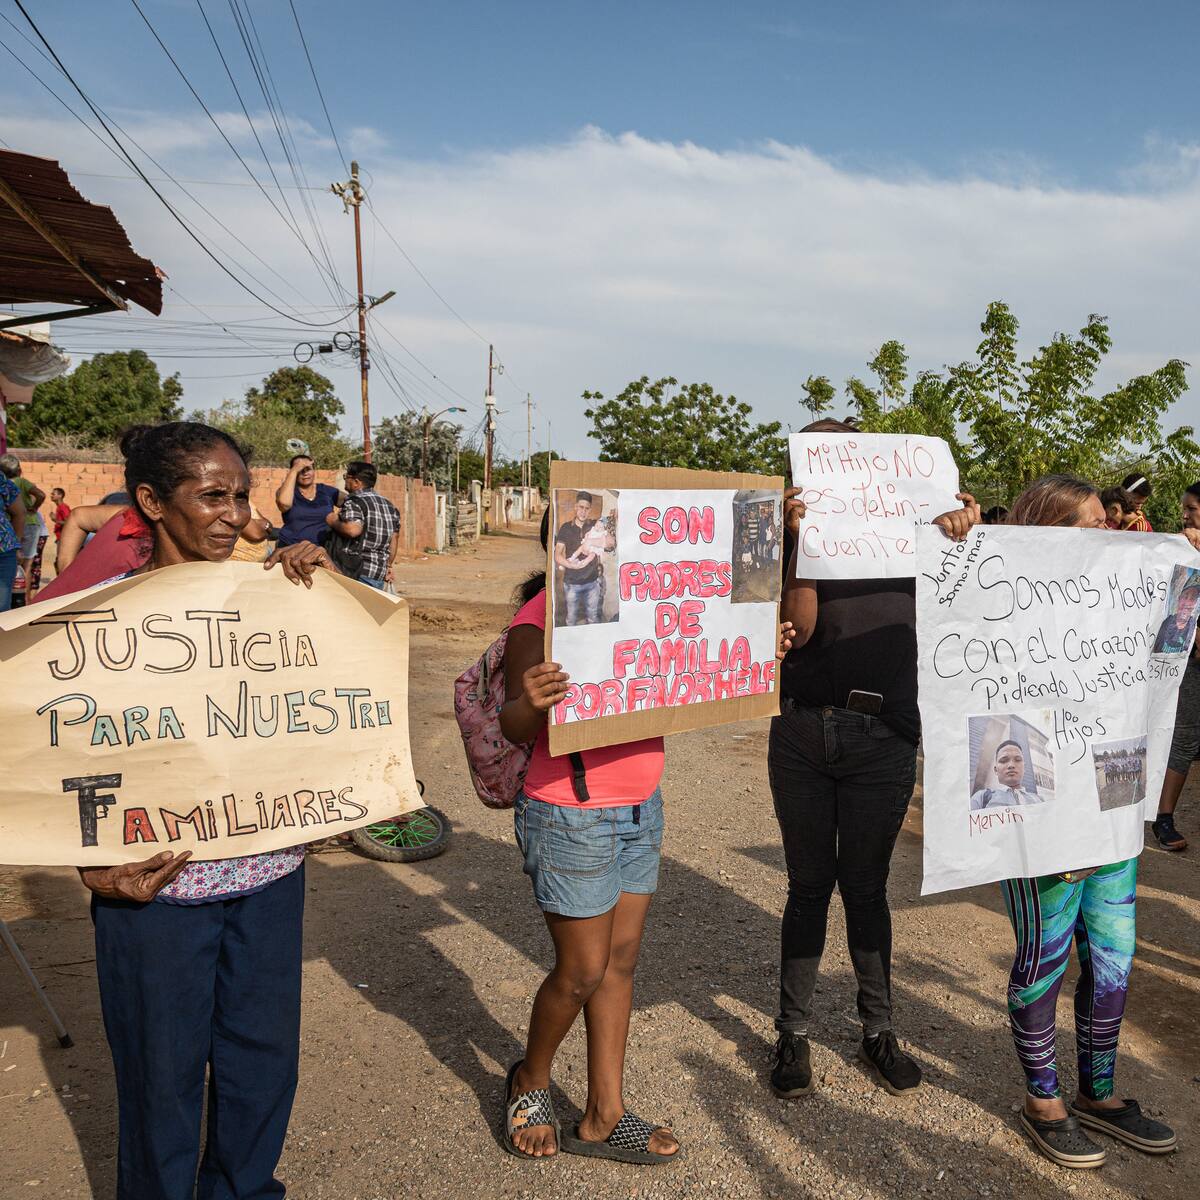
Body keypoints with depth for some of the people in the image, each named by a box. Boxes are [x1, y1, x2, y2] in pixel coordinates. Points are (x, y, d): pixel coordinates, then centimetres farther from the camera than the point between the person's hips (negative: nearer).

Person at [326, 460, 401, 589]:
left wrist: (333, 522, -10)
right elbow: (394, 537, 20)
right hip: (380, 573, 8)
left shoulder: (354, 502, -10)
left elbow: (353, 530, -28)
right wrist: (388, 565, 29)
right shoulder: (389, 504, 16)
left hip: (361, 572, -8)